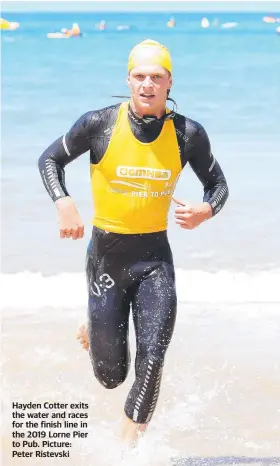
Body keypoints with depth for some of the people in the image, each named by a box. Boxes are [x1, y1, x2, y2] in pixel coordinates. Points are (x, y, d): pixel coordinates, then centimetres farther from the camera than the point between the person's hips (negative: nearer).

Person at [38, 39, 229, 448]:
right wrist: (63, 203, -14)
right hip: (107, 254, -1)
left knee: (151, 363, -9)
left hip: (155, 256, 1)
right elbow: (50, 159, 4)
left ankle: (129, 445, 11)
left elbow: (218, 184, 7)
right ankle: (96, 332, 43)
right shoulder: (100, 124, -10)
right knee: (111, 375, 7)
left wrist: (206, 210, -16)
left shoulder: (188, 134, -7)